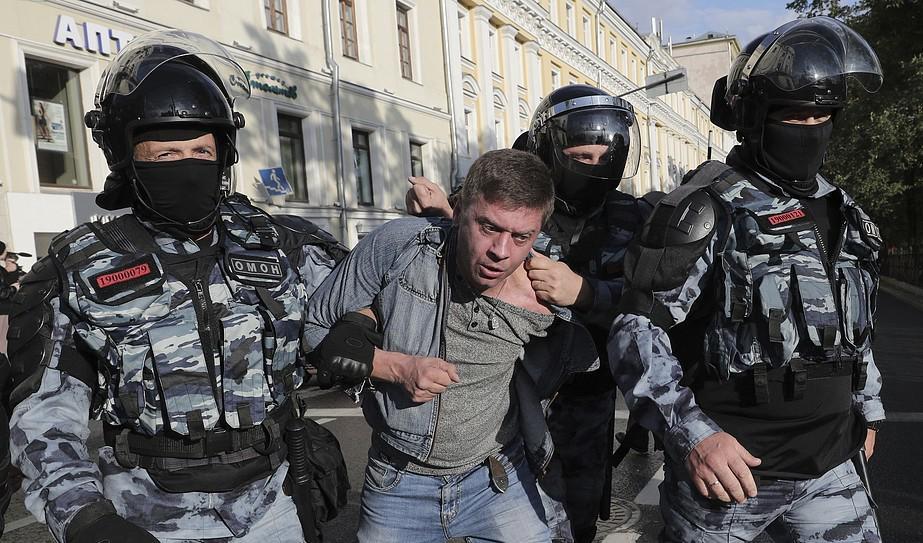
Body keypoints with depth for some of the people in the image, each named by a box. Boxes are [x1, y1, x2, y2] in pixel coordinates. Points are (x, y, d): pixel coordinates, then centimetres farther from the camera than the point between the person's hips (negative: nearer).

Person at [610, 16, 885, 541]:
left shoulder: (843, 212, 10)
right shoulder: (707, 209, -14)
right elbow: (638, 329, -19)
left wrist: (867, 405, 25)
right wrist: (692, 433, -27)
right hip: (731, 465, -6)